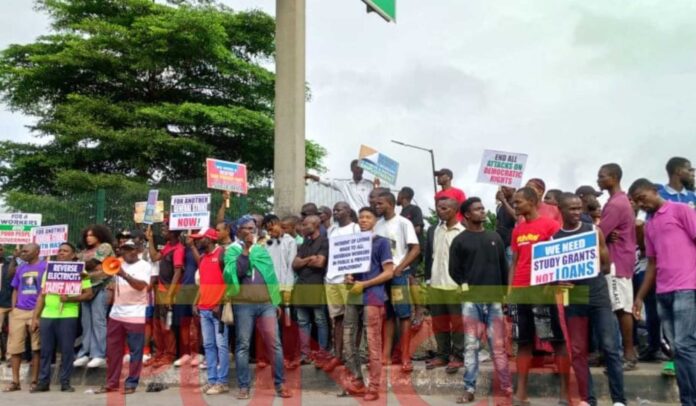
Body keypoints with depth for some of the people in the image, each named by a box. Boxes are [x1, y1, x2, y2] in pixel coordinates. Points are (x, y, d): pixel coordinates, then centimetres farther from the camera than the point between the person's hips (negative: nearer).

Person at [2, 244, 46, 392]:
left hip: (37, 312, -5)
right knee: (14, 347, 3)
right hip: (19, 312, 5)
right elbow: (16, 290, 19)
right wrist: (13, 309, 9)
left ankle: (34, 381, 8)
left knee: (36, 348, 1)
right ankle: (15, 381, 11)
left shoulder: (45, 267, -2)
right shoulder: (20, 268, 15)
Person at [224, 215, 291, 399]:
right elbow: (237, 272, -11)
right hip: (243, 304, -2)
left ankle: (280, 385, 4)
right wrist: (245, 250, -10)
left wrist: (277, 301, 14)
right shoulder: (232, 251, 6)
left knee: (274, 344, -2)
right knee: (243, 345, 1)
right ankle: (244, 387, 9)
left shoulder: (262, 250, 17)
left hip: (266, 303, 3)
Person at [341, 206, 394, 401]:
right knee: (348, 340, 6)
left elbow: (389, 272, -6)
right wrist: (348, 278, -1)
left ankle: (374, 387, 3)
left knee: (373, 343, -3)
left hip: (372, 297, -6)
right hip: (353, 297, 6)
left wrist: (363, 284, -13)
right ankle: (356, 383, 18)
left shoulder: (382, 242, 0)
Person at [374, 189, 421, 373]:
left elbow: (415, 249, -10)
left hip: (399, 275, -6)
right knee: (387, 315, 10)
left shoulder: (403, 223, -6)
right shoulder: (377, 225, 11)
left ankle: (405, 357, 0)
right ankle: (386, 354, 16)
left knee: (403, 314, -3)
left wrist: (399, 268, -15)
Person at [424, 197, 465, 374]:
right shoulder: (433, 231, 10)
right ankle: (442, 355, 20)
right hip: (435, 285, 5)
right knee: (439, 323, 11)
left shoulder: (464, 232, -6)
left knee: (458, 322, 3)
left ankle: (458, 356, 12)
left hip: (456, 286, -5)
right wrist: (428, 279, 9)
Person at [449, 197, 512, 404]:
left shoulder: (495, 237, 12)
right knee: (471, 345, 2)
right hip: (471, 300, -2)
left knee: (498, 346, 2)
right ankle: (469, 389, 8)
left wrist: (504, 292, 10)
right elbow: (454, 270, 3)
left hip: (494, 299, 2)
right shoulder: (459, 241, 3)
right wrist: (464, 286, -10)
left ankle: (506, 389, 8)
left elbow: (504, 266, 14)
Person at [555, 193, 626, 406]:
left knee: (610, 347, -2)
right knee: (577, 350, 4)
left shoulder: (593, 230, 3)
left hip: (598, 296, -1)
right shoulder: (554, 239, 3)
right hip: (573, 299, 1)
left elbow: (607, 266, 5)